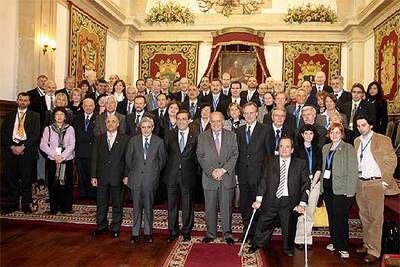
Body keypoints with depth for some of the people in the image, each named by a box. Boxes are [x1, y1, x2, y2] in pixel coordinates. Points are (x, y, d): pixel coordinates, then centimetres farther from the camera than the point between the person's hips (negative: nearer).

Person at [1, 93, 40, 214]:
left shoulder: (34, 116, 9)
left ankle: (26, 205, 7)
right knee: (11, 178, 4)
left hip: (27, 150, -2)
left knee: (27, 179, -1)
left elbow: (36, 134, -1)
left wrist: (23, 147, -10)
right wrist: (11, 147, -6)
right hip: (11, 149, 3)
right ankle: (13, 204, 15)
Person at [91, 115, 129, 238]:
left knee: (117, 204, 9)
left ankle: (115, 228, 24)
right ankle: (101, 226, 28)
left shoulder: (125, 139, 0)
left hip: (117, 177, -2)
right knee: (101, 204, 12)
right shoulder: (99, 139, 8)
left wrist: (126, 175, -9)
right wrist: (93, 176, 1)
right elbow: (94, 158, 6)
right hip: (102, 177, 2)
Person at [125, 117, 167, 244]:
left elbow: (162, 160, 8)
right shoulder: (133, 140, 4)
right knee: (136, 207, 7)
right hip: (136, 179, 1)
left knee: (149, 207, 8)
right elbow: (128, 159, 9)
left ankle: (148, 233, 21)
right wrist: (129, 174, 8)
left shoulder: (159, 142, 1)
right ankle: (135, 233, 17)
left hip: (151, 179, -1)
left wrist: (155, 172, 7)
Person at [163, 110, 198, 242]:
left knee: (187, 205, 8)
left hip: (187, 175, -2)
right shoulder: (169, 135, 5)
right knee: (172, 205, 10)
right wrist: (168, 167, 2)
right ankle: (173, 231, 25)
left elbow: (197, 156, 4)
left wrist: (194, 171, -2)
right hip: (172, 175, 2)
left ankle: (186, 231, 25)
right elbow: (165, 152, 7)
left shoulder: (195, 137, 0)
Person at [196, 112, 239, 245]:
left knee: (226, 207, 6)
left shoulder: (231, 136, 6)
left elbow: (235, 155, 0)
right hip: (209, 178, 0)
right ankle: (211, 233, 23)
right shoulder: (202, 137, 5)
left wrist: (223, 169, -12)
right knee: (210, 208, 8)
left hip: (227, 177, 0)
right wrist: (212, 171, -12)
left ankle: (227, 233, 21)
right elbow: (200, 156, -1)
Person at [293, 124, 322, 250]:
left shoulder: (317, 150, 13)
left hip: (314, 182, 3)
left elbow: (319, 169, 7)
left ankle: (307, 239, 10)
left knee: (310, 213, 3)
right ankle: (299, 239, -2)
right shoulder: (297, 149, 5)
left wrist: (313, 182, -7)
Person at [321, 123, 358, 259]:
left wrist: (350, 191, -13)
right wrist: (322, 185, 9)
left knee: (341, 217, -4)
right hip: (327, 186, 5)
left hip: (341, 188, -5)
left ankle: (343, 247, 8)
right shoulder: (325, 148, 13)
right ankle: (334, 242, 26)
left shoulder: (348, 148, -4)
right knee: (331, 216, 12)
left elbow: (352, 171, -8)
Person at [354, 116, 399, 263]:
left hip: (375, 184, -5)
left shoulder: (383, 140, -6)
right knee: (364, 217, 15)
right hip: (359, 183, 6)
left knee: (375, 218, -2)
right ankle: (366, 244, 29)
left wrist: (384, 182, -10)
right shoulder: (357, 141, 11)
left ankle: (374, 251, 6)